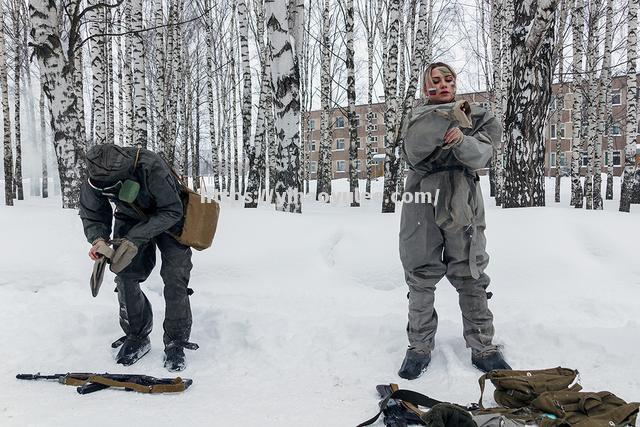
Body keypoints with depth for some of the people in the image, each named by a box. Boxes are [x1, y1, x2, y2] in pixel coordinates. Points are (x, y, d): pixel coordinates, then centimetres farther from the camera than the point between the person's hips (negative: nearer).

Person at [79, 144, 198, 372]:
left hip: (168, 220, -4)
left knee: (175, 278, -12)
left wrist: (135, 239, -38)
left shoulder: (152, 167, -40)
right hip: (131, 219, 4)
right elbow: (92, 215, -7)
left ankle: (176, 342, 4)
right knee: (125, 276, -5)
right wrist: (98, 239, -28)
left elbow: (172, 212, -33)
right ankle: (137, 336, 14)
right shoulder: (95, 178, -24)